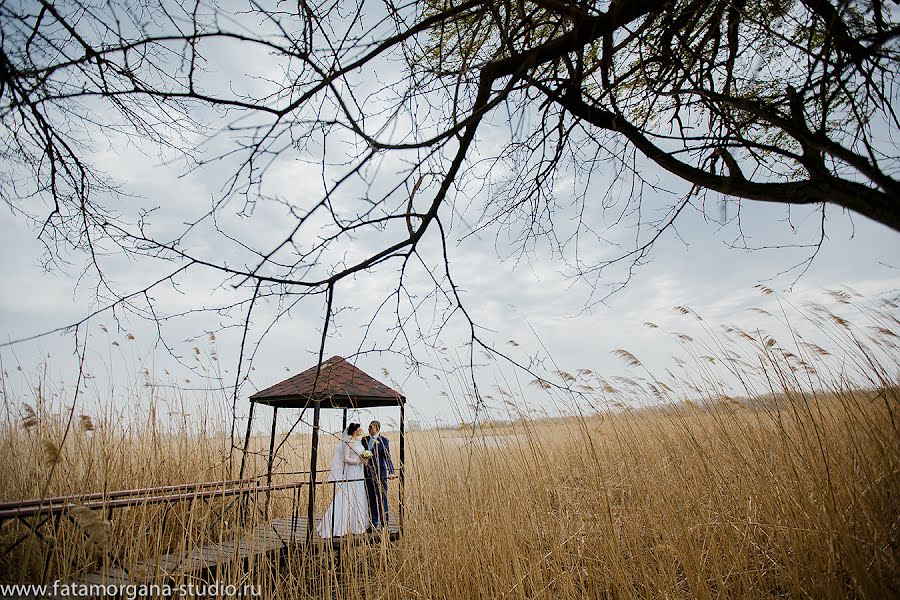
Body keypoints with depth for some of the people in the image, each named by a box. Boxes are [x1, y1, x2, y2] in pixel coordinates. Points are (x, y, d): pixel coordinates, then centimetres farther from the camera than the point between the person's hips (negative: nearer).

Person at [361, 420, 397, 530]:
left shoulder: (383, 441, -6)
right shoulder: (364, 440, 9)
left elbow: (388, 457, -14)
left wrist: (391, 472, -23)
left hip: (380, 473, -5)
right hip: (368, 474, 5)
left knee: (381, 499, 1)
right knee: (371, 499, 11)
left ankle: (384, 524, 13)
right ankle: (374, 524, 22)